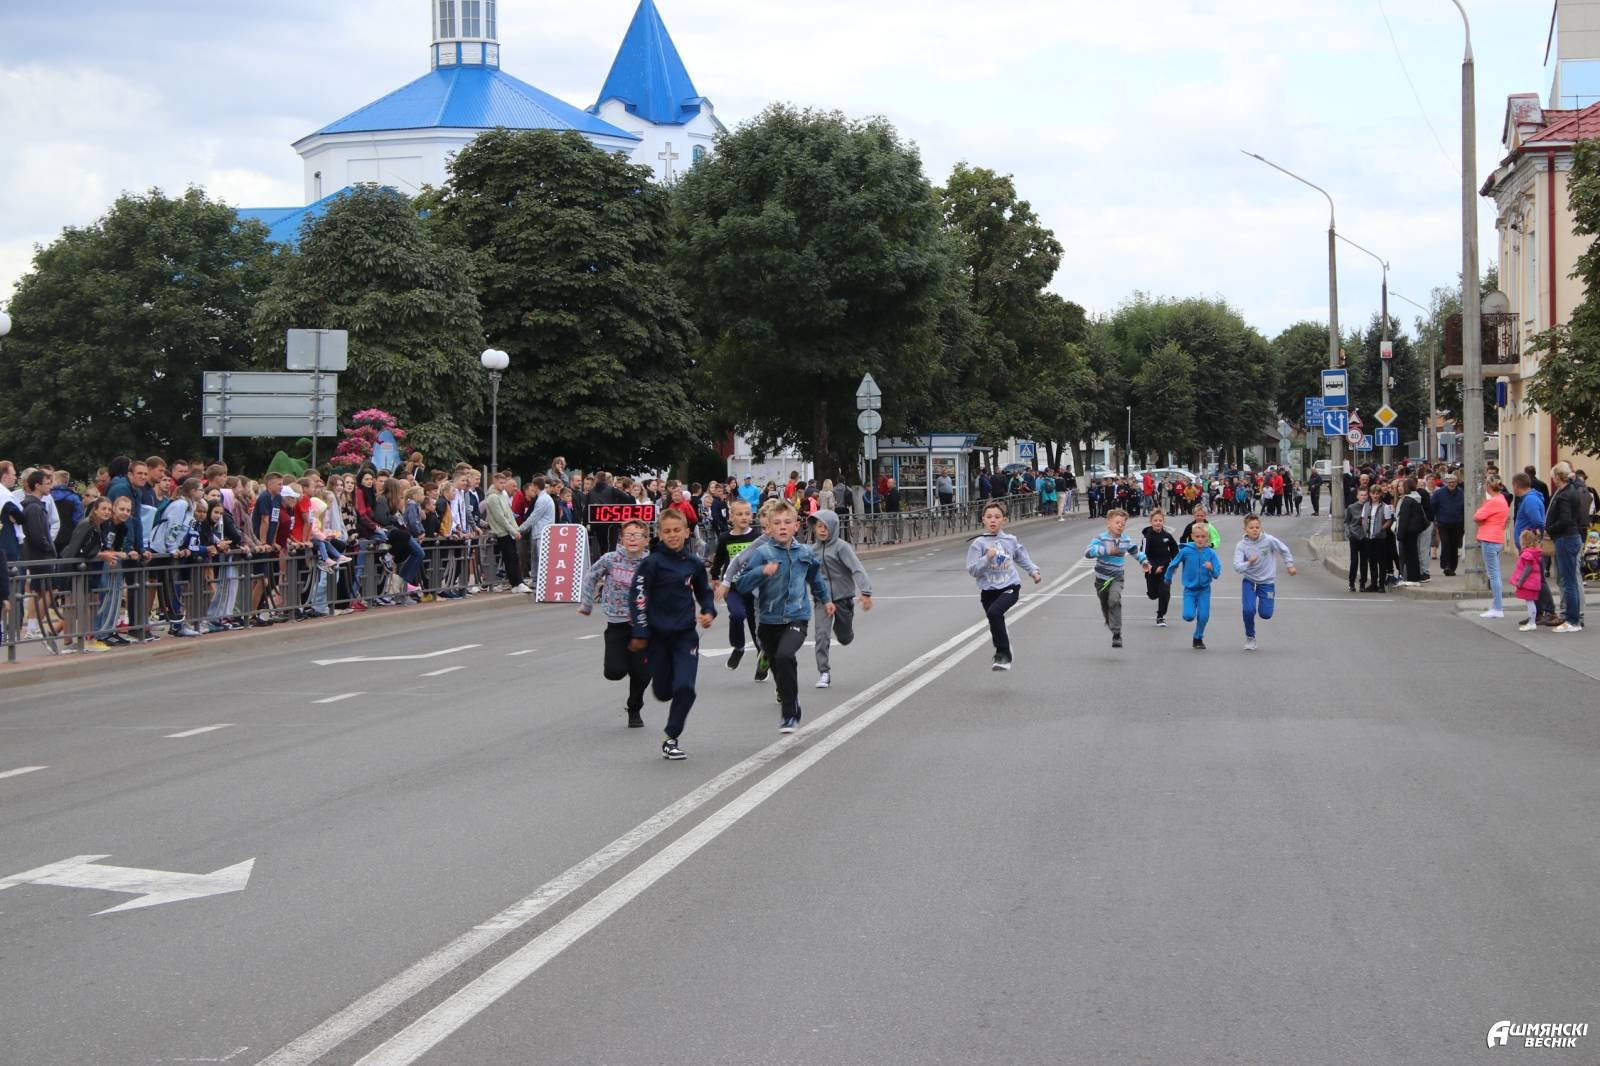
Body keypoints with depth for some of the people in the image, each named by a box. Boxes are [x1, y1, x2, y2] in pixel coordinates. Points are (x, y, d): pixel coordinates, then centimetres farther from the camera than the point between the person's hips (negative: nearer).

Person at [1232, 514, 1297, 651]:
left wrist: (1290, 565, 9)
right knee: (1249, 610, -18)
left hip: (1267, 581, 1)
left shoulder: (1269, 540, -14)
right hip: (1249, 581, -1)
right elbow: (1237, 566, -22)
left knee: (1266, 614, -4)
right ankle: (1250, 637, 8)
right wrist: (1249, 563, -40)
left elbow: (1284, 550, 3)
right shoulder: (1241, 545, -14)